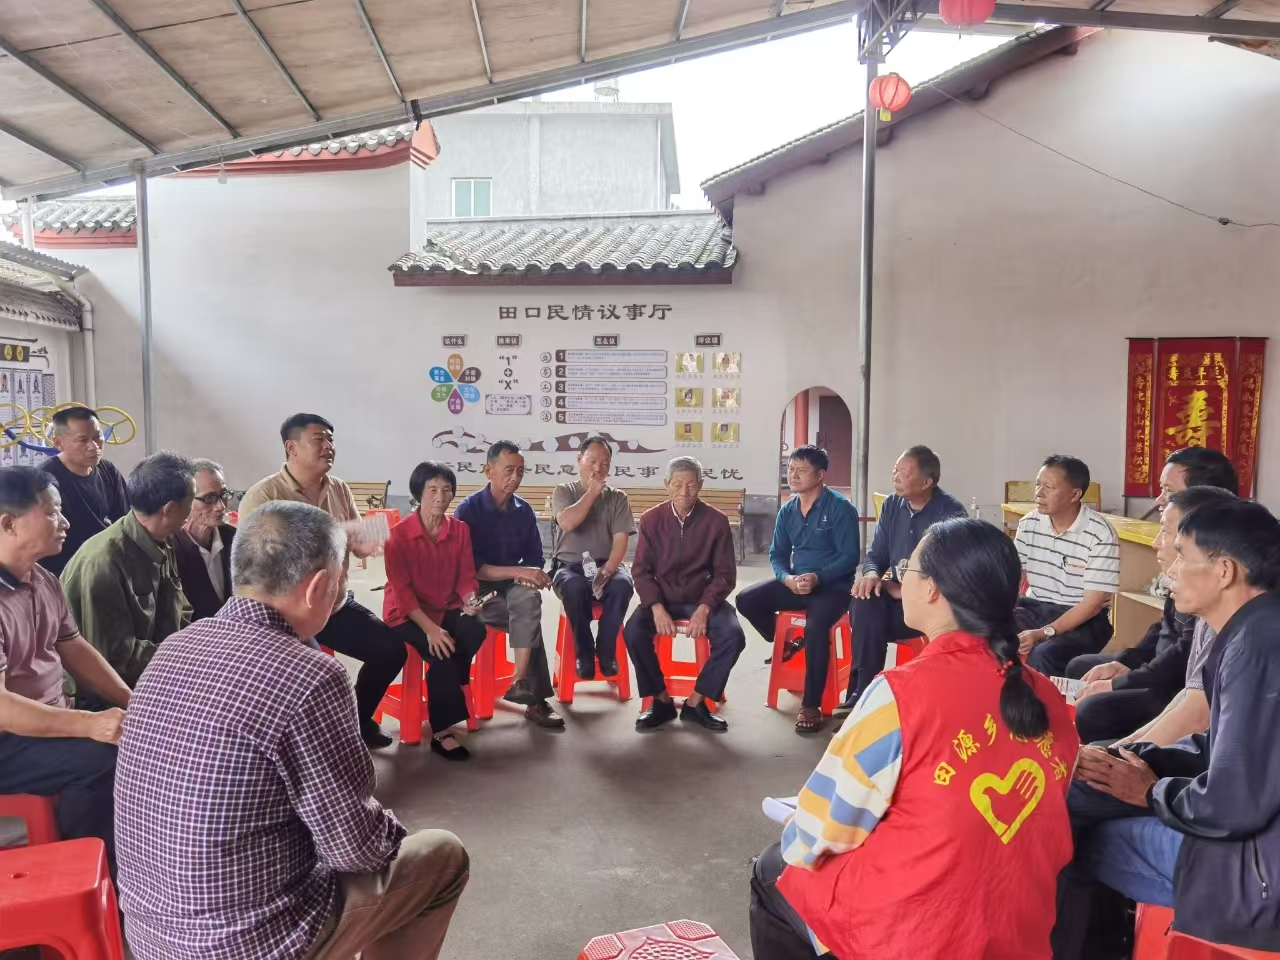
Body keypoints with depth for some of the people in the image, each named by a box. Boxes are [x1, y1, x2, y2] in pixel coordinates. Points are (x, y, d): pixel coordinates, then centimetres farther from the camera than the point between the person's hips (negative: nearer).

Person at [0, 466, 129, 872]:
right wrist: (90, 724, -33)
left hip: (52, 719, 8)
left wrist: (134, 704, 0)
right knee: (103, 755, -27)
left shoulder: (44, 580, 5)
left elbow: (75, 649, 11)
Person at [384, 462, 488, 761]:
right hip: (406, 612, -4)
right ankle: (442, 731, -14)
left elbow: (466, 577, 3)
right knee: (441, 653, -29)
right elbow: (401, 589, -16)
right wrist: (430, 628, -26)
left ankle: (447, 689, -2)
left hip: (447, 607, 4)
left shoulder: (460, 530, 1)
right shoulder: (399, 534, -12)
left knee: (475, 629, -28)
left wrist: (470, 601, -21)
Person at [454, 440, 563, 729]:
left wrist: (529, 575, -17)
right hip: (477, 590, -4)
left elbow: (535, 558, 8)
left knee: (529, 598, -32)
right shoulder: (468, 509, -11)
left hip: (513, 585, 4)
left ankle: (521, 682, -31)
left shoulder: (524, 510, 4)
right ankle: (535, 699, -22)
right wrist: (518, 571, -26)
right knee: (530, 617, -28)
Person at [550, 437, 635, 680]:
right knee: (575, 587, -37)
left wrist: (605, 571, -21)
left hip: (606, 566, 2)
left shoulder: (618, 497, 9)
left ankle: (606, 651, -17)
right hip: (569, 566, -1)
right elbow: (567, 523, -17)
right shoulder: (564, 491, 6)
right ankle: (584, 654, -19)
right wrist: (592, 492, -9)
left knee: (622, 585, -34)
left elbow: (621, 541, -4)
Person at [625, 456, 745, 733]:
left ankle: (695, 703, -8)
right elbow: (641, 570, -1)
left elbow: (725, 573, -3)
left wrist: (704, 608, -19)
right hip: (661, 597, 1)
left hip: (702, 598, 0)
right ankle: (662, 701, -6)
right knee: (633, 632, -27)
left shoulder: (716, 521, -5)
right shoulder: (651, 520, -2)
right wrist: (657, 607, -18)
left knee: (733, 636, -26)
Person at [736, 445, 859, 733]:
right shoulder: (787, 511, 6)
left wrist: (818, 578, -28)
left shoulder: (840, 508, -12)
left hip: (832, 585, -6)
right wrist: (788, 578, -15)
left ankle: (811, 706, -22)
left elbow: (850, 556, -15)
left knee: (815, 626, -34)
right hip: (795, 582, 6)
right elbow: (777, 555, 7)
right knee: (746, 600, -10)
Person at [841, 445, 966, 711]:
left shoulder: (951, 512, -12)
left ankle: (863, 693, -15)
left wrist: (905, 590, -22)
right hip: (898, 593, 6)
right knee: (865, 601, -27)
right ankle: (862, 692, -19)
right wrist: (872, 574, -14)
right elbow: (875, 554, 10)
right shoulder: (891, 505, 7)